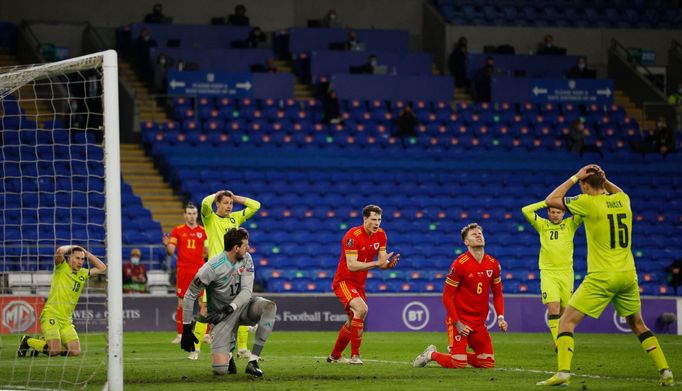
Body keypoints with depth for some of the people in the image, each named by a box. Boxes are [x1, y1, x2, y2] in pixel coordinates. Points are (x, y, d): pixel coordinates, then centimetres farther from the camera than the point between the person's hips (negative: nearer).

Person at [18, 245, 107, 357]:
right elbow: (60, 251, -21)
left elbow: (102, 268, 14)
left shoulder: (83, 274, 13)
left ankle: (44, 343, 18)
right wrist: (71, 247, -1)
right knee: (55, 350, -22)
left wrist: (87, 253, 10)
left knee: (75, 351, -7)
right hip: (51, 315, -7)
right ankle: (28, 341, 7)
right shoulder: (62, 267, -3)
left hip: (66, 320, 7)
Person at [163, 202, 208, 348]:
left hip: (199, 271, 0)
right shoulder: (177, 231, 5)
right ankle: (180, 335, 8)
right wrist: (167, 245, -20)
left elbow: (207, 252, 12)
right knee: (181, 304, 2)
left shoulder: (203, 231, 7)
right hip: (183, 271, 0)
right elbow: (171, 251, 0)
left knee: (203, 304, -3)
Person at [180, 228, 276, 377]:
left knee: (269, 307, -31)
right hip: (222, 315, -4)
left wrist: (228, 310, -30)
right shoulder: (212, 267, -20)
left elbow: (247, 291, -13)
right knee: (220, 369, -21)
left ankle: (253, 362, -26)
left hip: (242, 305, 4)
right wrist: (186, 329, -14)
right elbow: (190, 296, -14)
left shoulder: (246, 259, -6)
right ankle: (228, 354, 21)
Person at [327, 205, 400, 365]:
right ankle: (355, 356, -25)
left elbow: (382, 262, 0)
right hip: (344, 281, -8)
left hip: (359, 284, 8)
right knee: (361, 309, -30)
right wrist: (376, 263, -37)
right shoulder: (353, 236, -22)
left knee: (352, 322, 18)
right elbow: (351, 265, -29)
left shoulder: (380, 235, 1)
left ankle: (334, 356, 38)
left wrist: (389, 263, -24)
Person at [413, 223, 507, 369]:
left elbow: (497, 294, 13)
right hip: (460, 320, -6)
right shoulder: (460, 264, -14)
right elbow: (447, 296, -11)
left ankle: (457, 353, 27)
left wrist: (501, 317, -2)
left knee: (488, 364, 2)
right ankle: (432, 354, 17)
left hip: (479, 322, 6)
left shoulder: (493, 264, 3)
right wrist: (457, 323, -16)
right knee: (458, 365, -13)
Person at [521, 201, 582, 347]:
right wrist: (546, 202, 1)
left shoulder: (570, 224, 9)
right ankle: (557, 343, -17)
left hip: (566, 272, 1)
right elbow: (525, 210, 1)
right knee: (553, 308, -15)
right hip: (548, 273, -1)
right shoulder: (542, 225, 10)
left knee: (564, 310, 5)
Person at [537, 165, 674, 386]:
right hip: (628, 275, 5)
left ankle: (563, 372, -18)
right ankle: (665, 372, 13)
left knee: (567, 321, -1)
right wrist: (604, 180, 19)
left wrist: (575, 178, 6)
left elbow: (550, 200, 1)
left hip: (602, 277, -5)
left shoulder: (588, 202, -8)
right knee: (638, 325, 21)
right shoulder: (622, 200, 8)